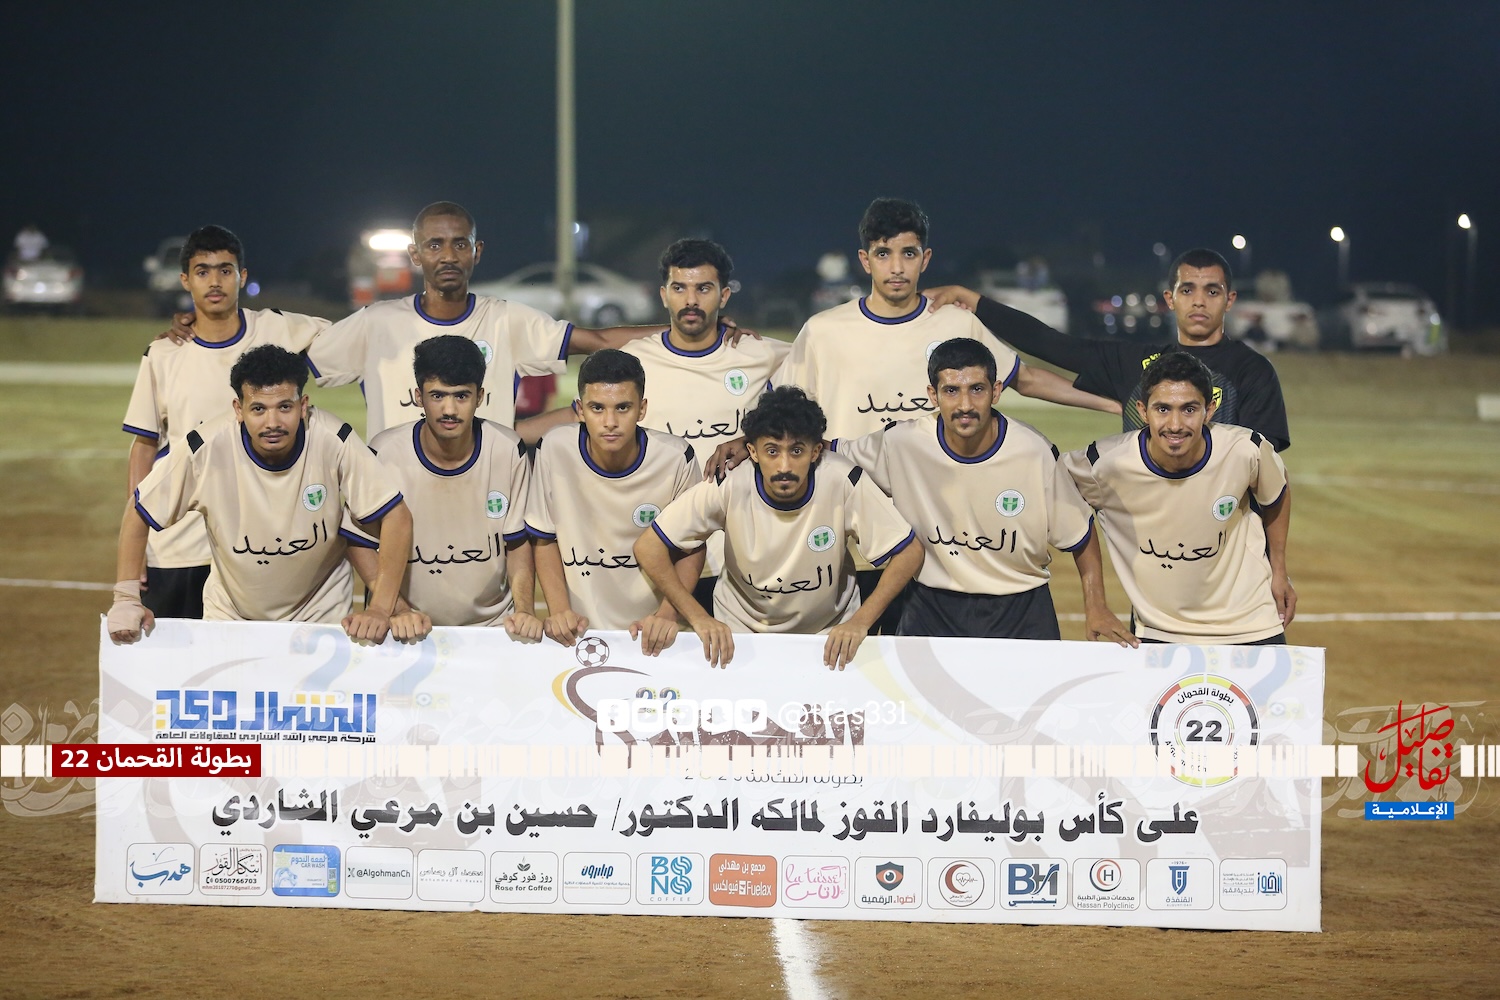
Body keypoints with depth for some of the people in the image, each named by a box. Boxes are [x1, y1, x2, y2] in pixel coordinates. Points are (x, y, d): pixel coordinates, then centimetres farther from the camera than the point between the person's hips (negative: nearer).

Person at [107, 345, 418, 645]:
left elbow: (396, 517, -18)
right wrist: (126, 599, -14)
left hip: (320, 617, -1)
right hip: (229, 618, 1)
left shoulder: (334, 441, -23)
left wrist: (380, 610, -23)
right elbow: (139, 512, -9)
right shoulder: (206, 449, -22)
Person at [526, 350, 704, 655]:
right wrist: (559, 610, -7)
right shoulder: (554, 450, -7)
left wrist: (667, 613, -9)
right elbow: (545, 539, 5)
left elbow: (691, 548, 4)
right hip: (577, 630, 0)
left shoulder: (676, 459, -8)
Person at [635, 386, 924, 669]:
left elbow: (908, 553, -14)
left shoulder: (843, 482, -22)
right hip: (742, 631, 0)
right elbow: (648, 548, -16)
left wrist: (861, 621, -24)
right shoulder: (729, 488, -22)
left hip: (830, 631, 0)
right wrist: (699, 618, -23)